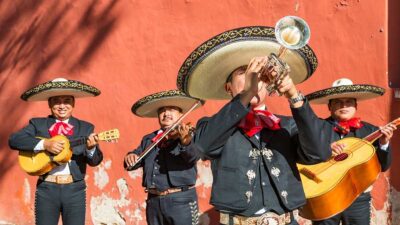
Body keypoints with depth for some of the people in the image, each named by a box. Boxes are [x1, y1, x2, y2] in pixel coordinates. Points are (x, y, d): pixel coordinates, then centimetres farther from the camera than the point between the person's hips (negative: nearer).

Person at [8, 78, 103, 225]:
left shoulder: (86, 128, 8)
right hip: (46, 188, 0)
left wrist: (91, 148, -22)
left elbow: (95, 161, 2)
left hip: (75, 189, 0)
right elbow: (13, 140, -6)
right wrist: (45, 144, -17)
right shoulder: (37, 124, 8)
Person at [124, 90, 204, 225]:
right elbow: (136, 160, 12)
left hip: (181, 200, -5)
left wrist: (186, 141, -43)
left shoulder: (189, 134, -3)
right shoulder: (148, 139, 13)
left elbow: (193, 156, -21)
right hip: (153, 200, 5)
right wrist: (130, 158, -11)